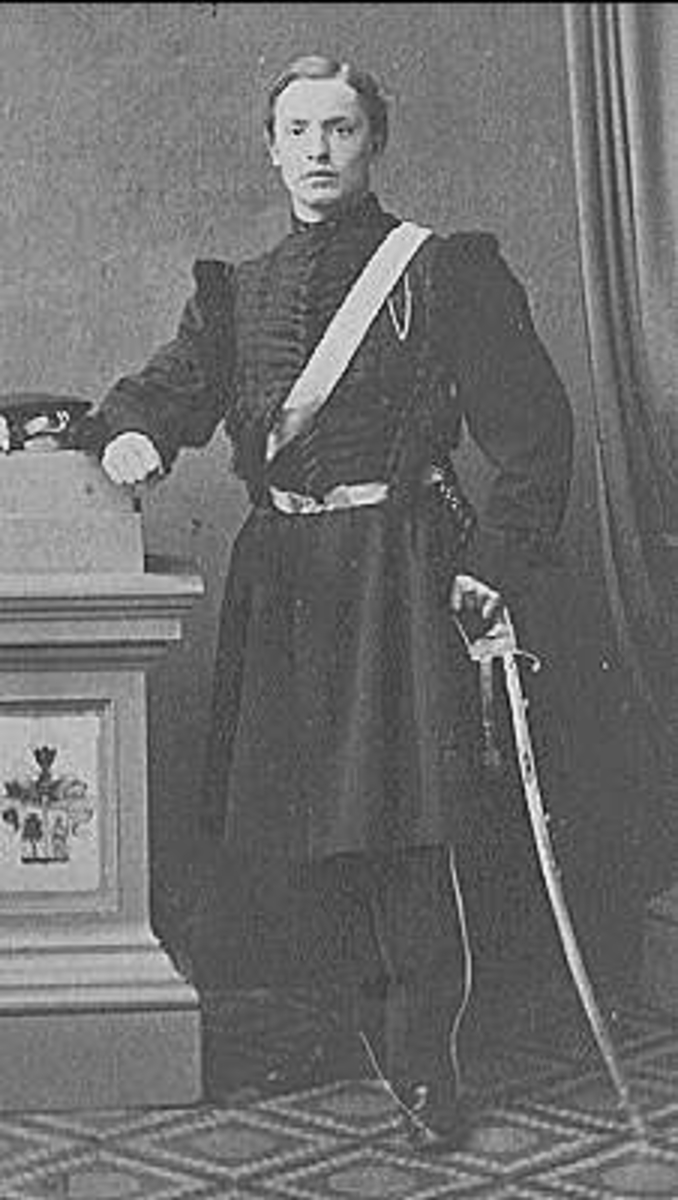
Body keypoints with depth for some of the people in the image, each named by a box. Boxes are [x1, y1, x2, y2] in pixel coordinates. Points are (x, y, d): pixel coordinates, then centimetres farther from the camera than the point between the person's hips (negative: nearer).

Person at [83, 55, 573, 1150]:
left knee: (404, 821, -9)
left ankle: (424, 1057, 1)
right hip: (282, 576, 5)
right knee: (325, 816, 9)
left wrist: (495, 560, -10)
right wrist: (131, 430, -12)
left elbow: (533, 424, -2)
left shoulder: (442, 270, 0)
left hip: (398, 566, -5)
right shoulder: (238, 292, 15)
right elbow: (170, 387, 12)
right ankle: (382, 1018, 26)